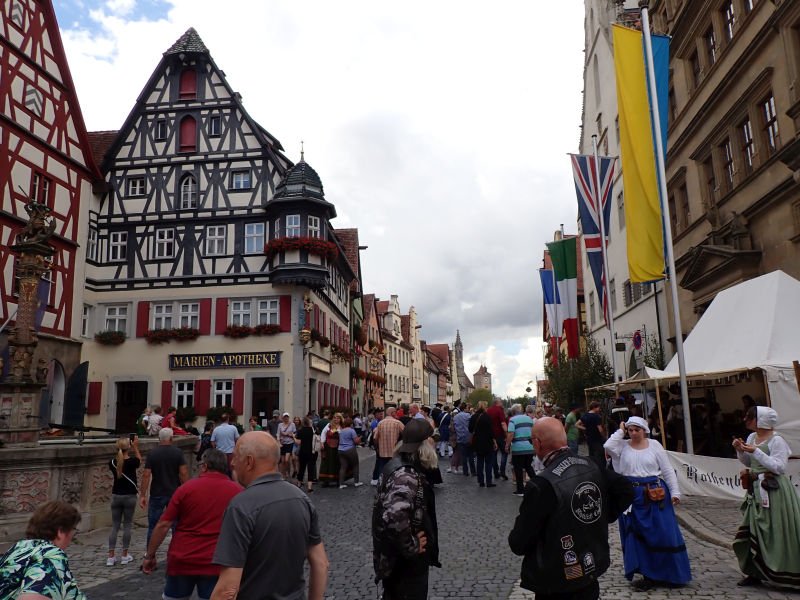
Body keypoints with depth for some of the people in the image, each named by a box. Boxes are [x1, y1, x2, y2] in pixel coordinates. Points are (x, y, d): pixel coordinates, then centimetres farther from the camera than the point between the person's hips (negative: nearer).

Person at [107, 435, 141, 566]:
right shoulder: (132, 461, -13)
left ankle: (111, 557, 5)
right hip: (130, 496, -3)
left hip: (116, 496, 3)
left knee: (115, 526, 8)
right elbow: (139, 460, 10)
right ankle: (125, 556, 11)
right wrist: (136, 447, 11)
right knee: (127, 525, 7)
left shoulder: (112, 462, -5)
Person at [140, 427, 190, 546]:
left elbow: (146, 475, -8)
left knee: (153, 526, 10)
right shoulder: (177, 452, -6)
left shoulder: (152, 453, -5)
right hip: (174, 494, 0)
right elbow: (183, 473, -9)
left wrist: (143, 495, -4)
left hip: (157, 495, 0)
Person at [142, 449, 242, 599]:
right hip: (215, 564, 0)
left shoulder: (187, 487, -3)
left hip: (181, 561, 1)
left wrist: (150, 556, 6)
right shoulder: (238, 491, -1)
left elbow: (163, 525, -3)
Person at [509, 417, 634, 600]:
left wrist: (515, 539, 1)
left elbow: (519, 544, -20)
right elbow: (627, 491, 6)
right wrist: (603, 518, 9)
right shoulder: (592, 466, -6)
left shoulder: (542, 484, -26)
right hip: (592, 571, 6)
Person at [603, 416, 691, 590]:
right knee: (638, 536, 7)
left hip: (656, 495, -1)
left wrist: (675, 492, -3)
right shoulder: (623, 446, 1)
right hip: (632, 496, 1)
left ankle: (670, 574, 20)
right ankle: (648, 574, 19)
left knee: (663, 534, 3)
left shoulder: (654, 445, 1)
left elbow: (667, 470, 3)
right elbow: (608, 447, -21)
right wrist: (620, 431, -10)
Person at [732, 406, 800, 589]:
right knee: (753, 532, 10)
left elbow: (779, 467, -20)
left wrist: (756, 451, -25)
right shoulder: (751, 437, 7)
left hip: (774, 492, -8)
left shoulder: (777, 441, -14)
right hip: (756, 491, 8)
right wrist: (740, 451, -1)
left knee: (776, 534, -3)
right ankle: (756, 573, 20)